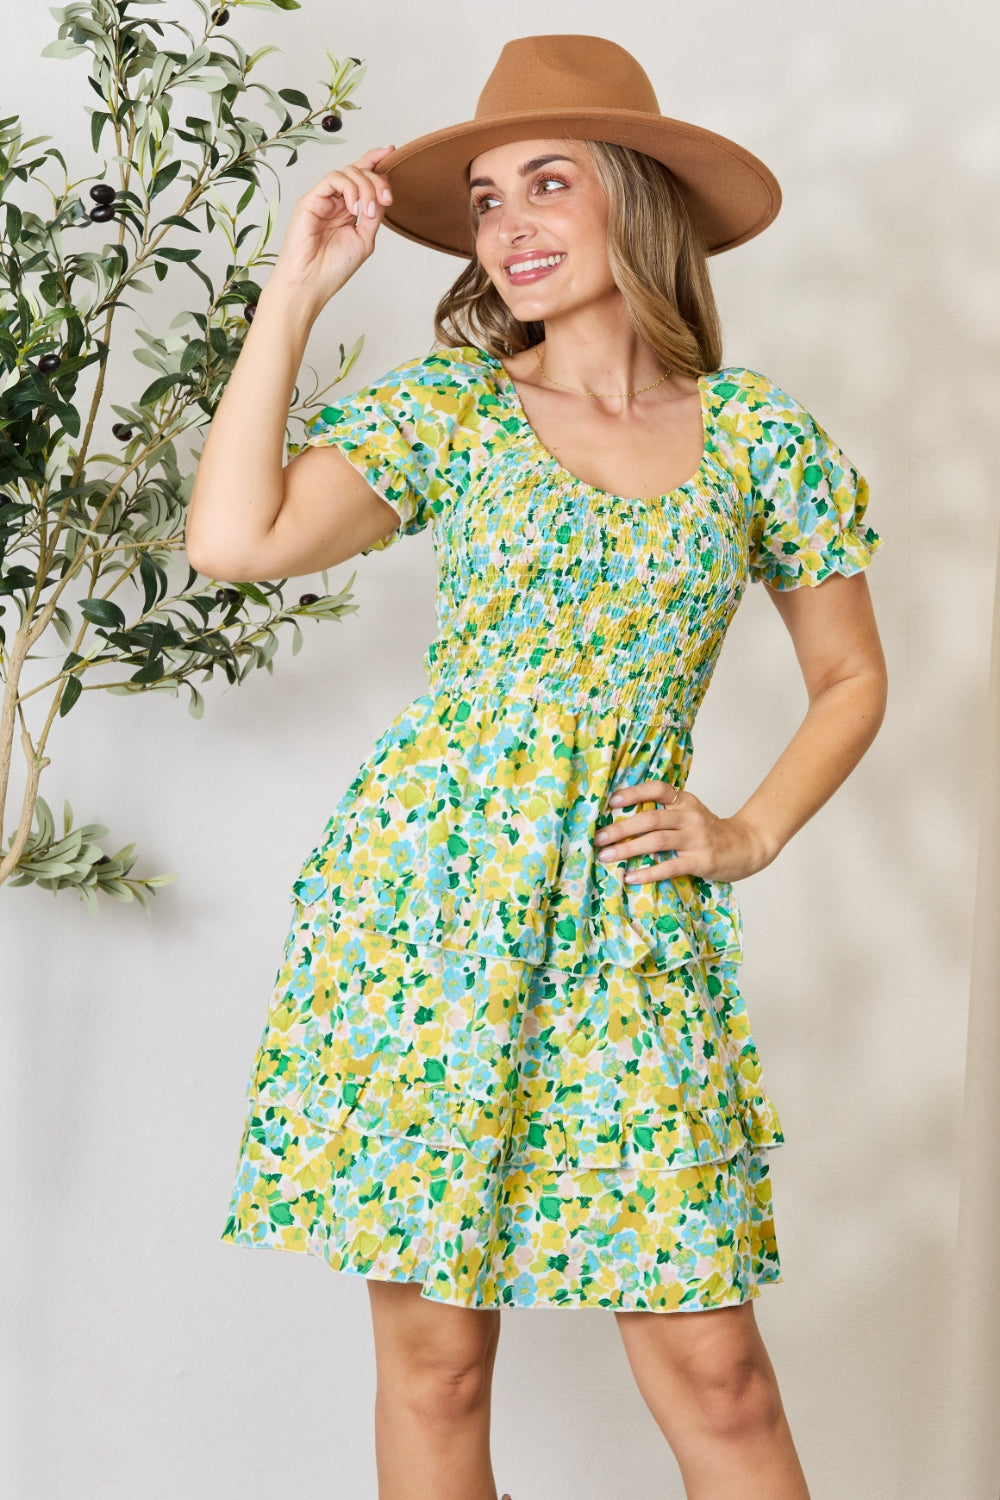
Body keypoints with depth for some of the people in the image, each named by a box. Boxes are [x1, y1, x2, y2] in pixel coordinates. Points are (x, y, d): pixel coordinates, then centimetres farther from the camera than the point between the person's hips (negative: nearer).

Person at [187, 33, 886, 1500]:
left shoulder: (760, 432, 7)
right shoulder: (448, 406, 4)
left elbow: (849, 677, 18)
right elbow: (236, 539, -11)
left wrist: (753, 831, 3)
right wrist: (296, 288, -4)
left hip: (636, 927, 1)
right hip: (424, 890, 0)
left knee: (713, 1371, -2)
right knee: (433, 1354, 4)